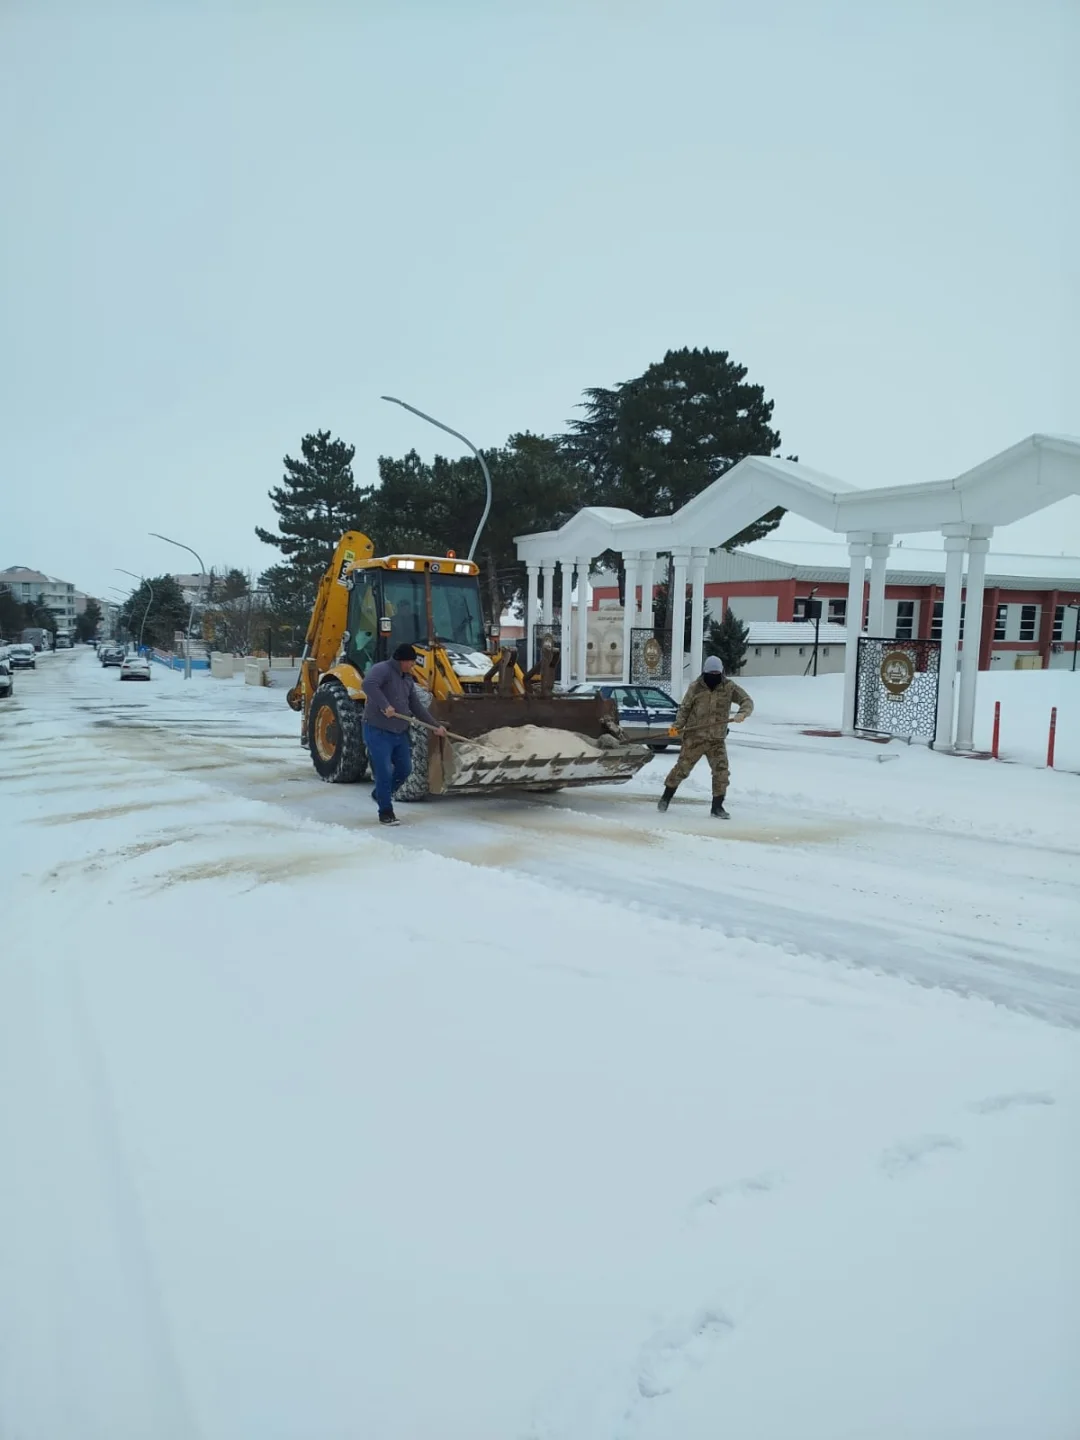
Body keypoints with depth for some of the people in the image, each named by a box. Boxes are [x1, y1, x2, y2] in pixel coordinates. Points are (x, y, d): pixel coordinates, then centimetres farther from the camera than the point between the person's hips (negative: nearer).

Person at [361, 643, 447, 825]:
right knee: (385, 772, -8)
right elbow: (368, 684, -33)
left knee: (405, 769, 12)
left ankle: (380, 794, 35)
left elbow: (417, 706, 16)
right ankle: (385, 812, 5)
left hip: (400, 733, 8)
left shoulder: (408, 679, 14)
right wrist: (385, 705, -39)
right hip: (378, 731, -8)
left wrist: (436, 725, 10)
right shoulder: (382, 669, -13)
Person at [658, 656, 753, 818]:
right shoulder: (695, 687, -4)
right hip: (694, 737, -1)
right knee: (682, 768, 4)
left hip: (717, 740, 1)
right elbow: (685, 708, 3)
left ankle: (717, 806, 8)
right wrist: (678, 725, -12)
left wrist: (742, 713, -25)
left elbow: (747, 701, -3)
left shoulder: (729, 687, -2)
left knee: (721, 771, -6)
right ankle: (666, 797, 23)